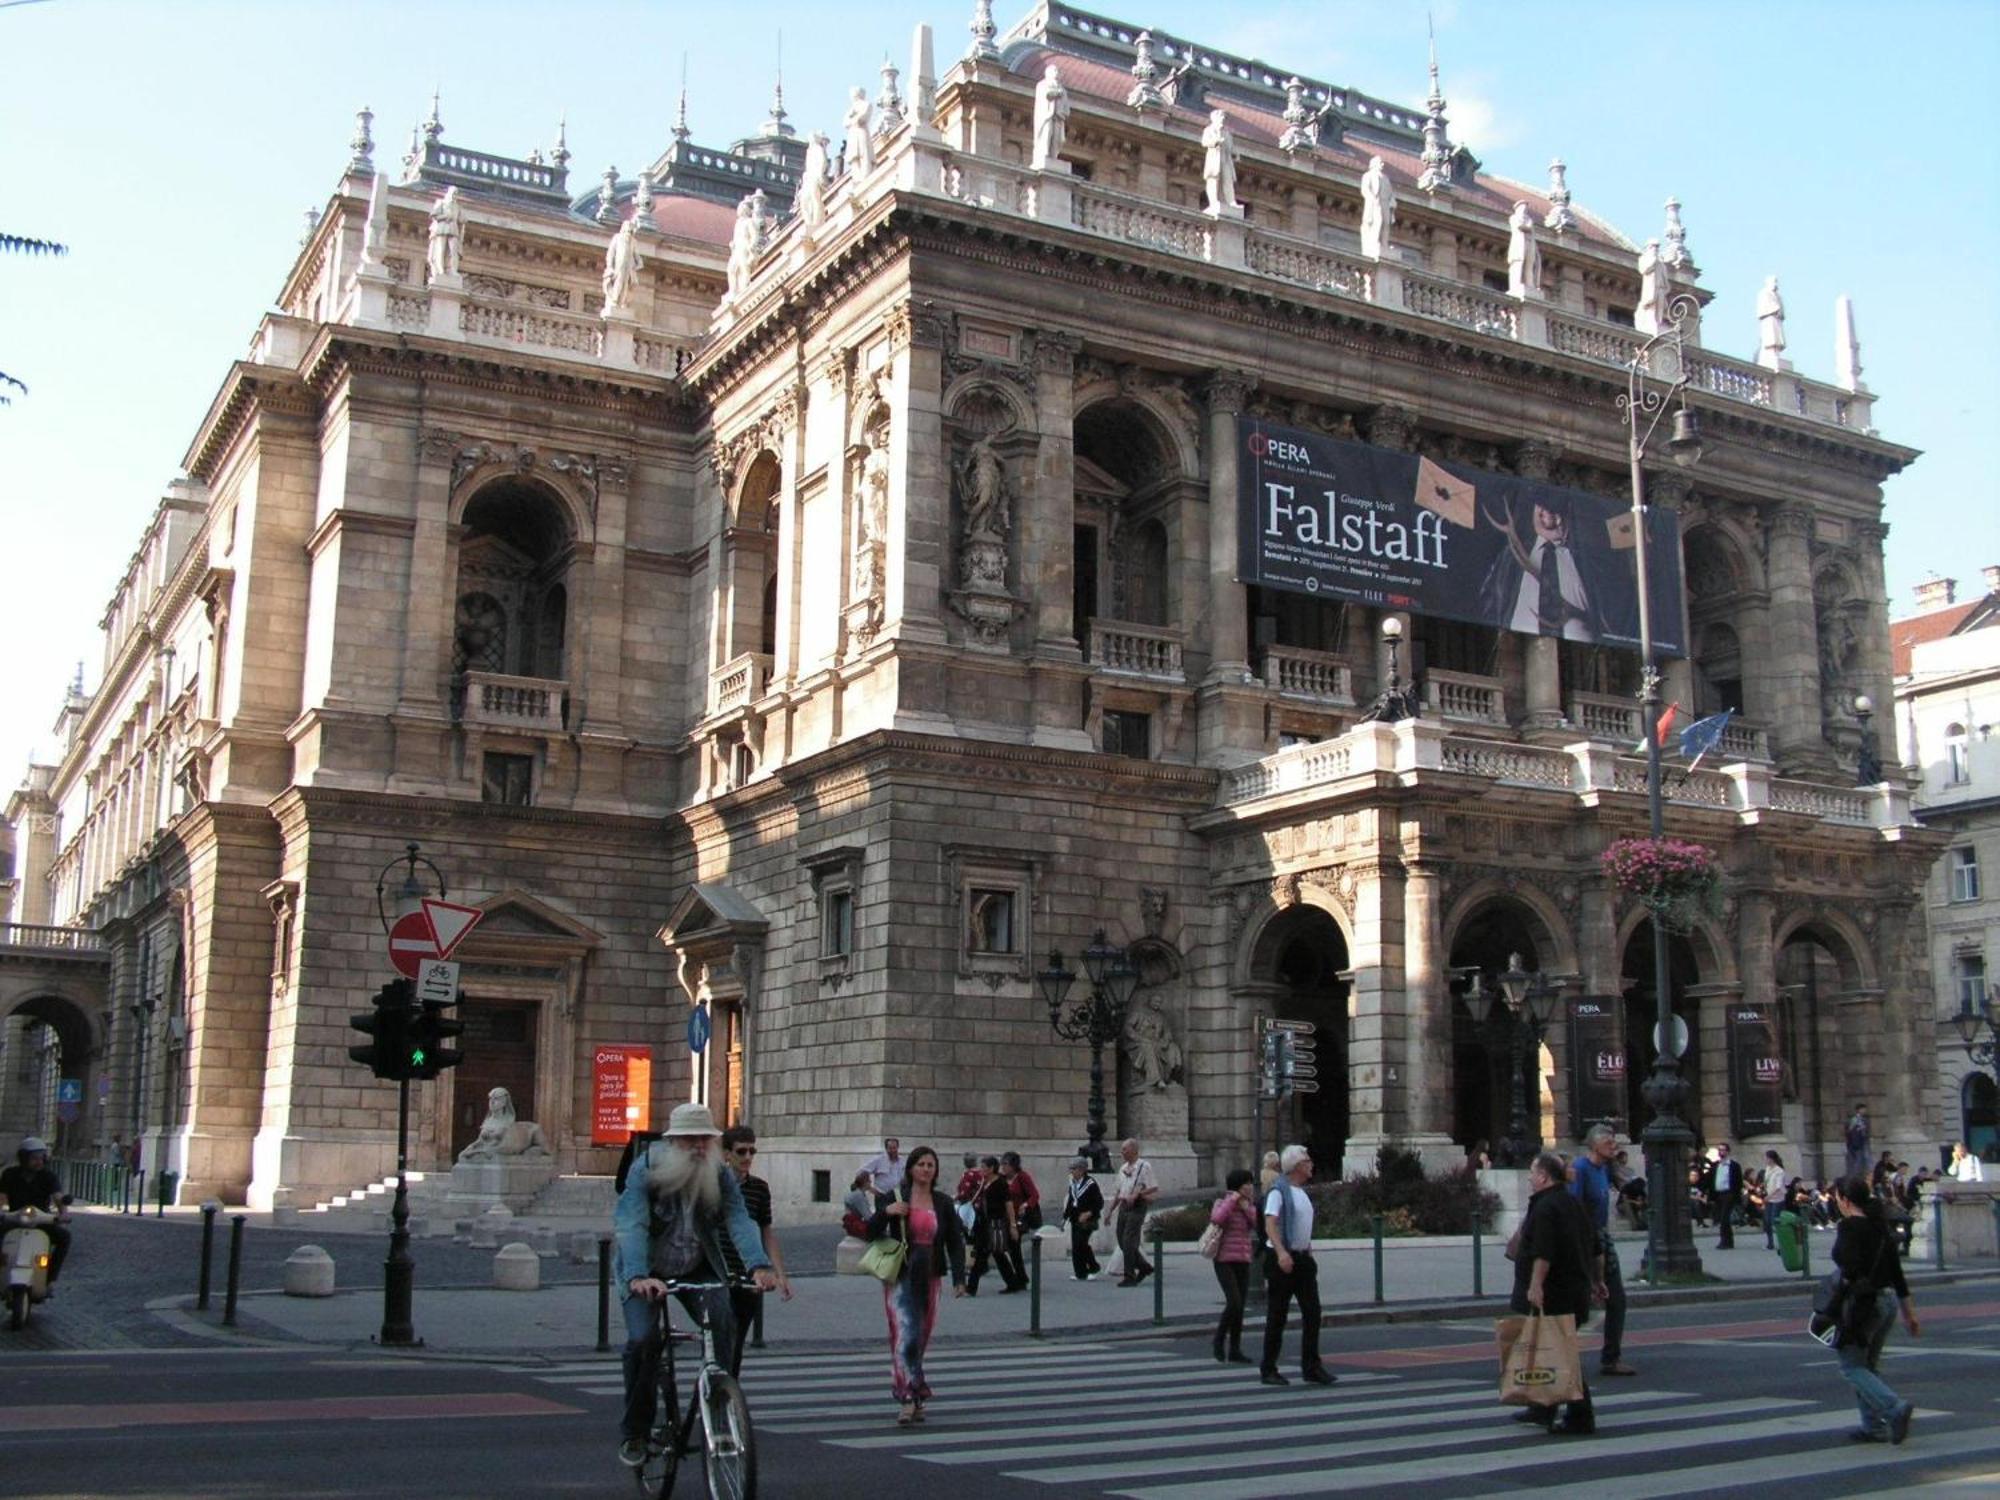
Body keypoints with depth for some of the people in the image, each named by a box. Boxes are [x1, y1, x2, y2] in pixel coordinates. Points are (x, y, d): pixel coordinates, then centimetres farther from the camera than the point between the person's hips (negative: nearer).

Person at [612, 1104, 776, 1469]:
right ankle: (634, 1434, -1)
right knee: (643, 1339, -19)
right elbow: (633, 1226, -29)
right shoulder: (645, 1172, -16)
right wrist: (638, 1276, -46)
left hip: (700, 1270, 3)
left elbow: (739, 1220, -20)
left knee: (723, 1324, -22)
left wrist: (759, 1265, -39)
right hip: (649, 1273, -2)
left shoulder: (720, 1176, -6)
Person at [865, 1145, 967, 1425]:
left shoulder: (942, 1203, 8)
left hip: (930, 1277, 3)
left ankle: (913, 1401, 17)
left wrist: (959, 1279, 0)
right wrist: (885, 1212, -18)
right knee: (906, 1335, -15)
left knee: (921, 1338, 7)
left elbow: (955, 1243, 9)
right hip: (901, 1276, -3)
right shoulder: (894, 1198, 0)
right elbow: (872, 1234, 1)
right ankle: (909, 1398, -16)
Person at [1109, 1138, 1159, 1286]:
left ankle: (1130, 1277, -4)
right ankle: (1144, 1267, 25)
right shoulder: (1123, 1168, 15)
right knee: (1122, 1241, 8)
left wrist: (1136, 1195, -21)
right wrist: (1110, 1211, 19)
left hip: (1137, 1207, -8)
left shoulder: (1144, 1166, -7)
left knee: (1129, 1242, -10)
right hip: (1123, 1206, 8)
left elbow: (1154, 1189, -11)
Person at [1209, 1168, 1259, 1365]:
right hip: (1224, 1261, -6)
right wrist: (1232, 1200, -20)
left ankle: (1235, 1350, 10)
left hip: (1243, 1262, 6)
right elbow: (1216, 1219, -27)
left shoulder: (1249, 1205, 12)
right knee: (1234, 1303, -17)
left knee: (1240, 1306, 4)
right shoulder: (1222, 1203, -5)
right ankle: (1220, 1338, 3)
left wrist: (1246, 1207, -10)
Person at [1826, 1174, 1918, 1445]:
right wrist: (1908, 1311, 18)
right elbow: (1896, 1270, 14)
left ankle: (1895, 1408, -18)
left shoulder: (1849, 1227, -13)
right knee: (1867, 1365, 18)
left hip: (1862, 1303, -8)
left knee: (1852, 1366, 0)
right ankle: (1874, 1427, 17)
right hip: (1887, 1301, 8)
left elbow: (1851, 1267, -26)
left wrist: (1844, 1281, -5)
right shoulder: (1880, 1225, 11)